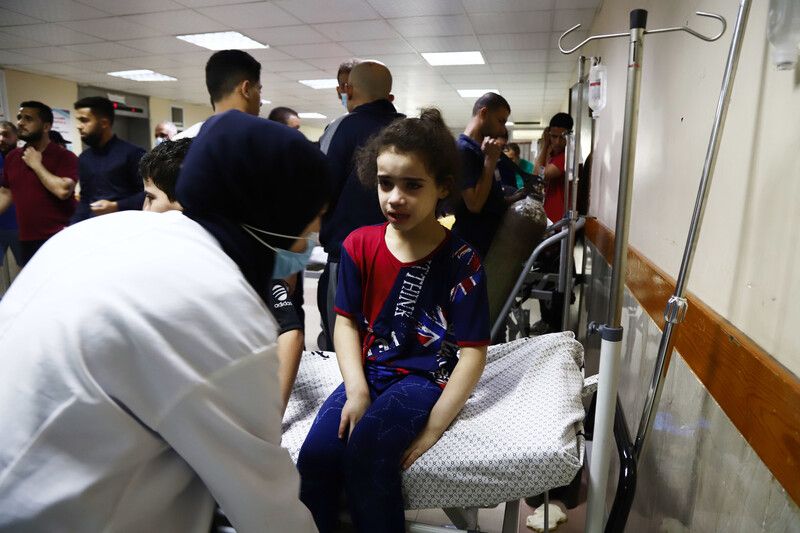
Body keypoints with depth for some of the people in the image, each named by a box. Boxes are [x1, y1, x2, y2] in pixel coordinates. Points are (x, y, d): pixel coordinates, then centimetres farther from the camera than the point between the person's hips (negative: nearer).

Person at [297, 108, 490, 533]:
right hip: (369, 372, 4)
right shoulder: (360, 245, 1)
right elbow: (347, 321, 4)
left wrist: (433, 426, -15)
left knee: (367, 446, -29)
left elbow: (473, 352, -10)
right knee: (315, 454, -20)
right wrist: (356, 389, -10)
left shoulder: (460, 260, -10)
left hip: (427, 378, -3)